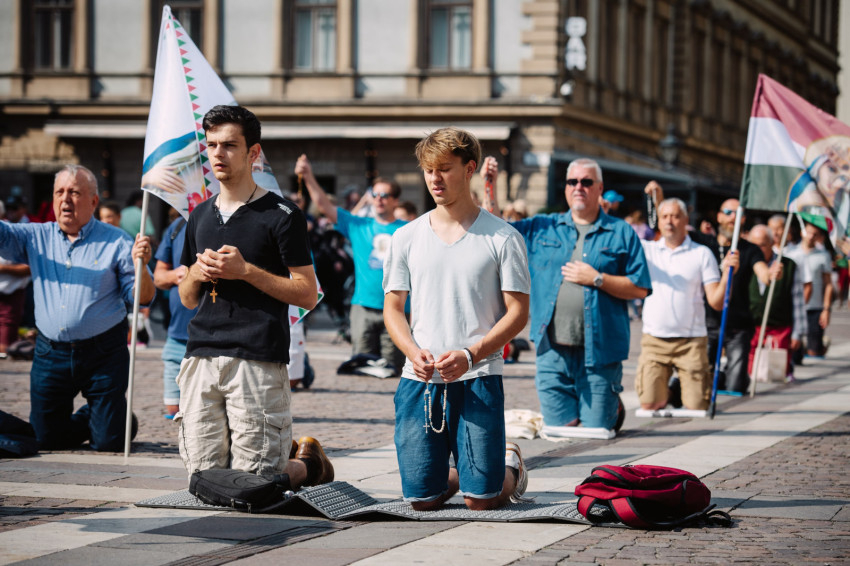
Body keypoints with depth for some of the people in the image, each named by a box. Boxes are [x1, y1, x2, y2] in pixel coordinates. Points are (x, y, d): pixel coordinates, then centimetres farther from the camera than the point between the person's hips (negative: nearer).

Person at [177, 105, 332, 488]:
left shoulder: (281, 215, -2)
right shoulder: (200, 216, 17)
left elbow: (308, 295, -5)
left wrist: (246, 271, -13)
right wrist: (196, 273, 0)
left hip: (257, 359, -6)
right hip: (201, 356, 6)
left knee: (253, 483, -6)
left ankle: (309, 463, 24)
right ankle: (286, 455, 29)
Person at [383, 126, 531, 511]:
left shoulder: (502, 237, 0)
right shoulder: (406, 237, 10)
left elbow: (518, 312, -1)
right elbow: (392, 307, 13)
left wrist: (470, 355, -16)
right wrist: (414, 352, -8)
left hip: (478, 378, -3)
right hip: (419, 379, 3)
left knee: (481, 501, -4)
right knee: (421, 500, 0)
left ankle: (510, 466, 29)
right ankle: (458, 474, 33)